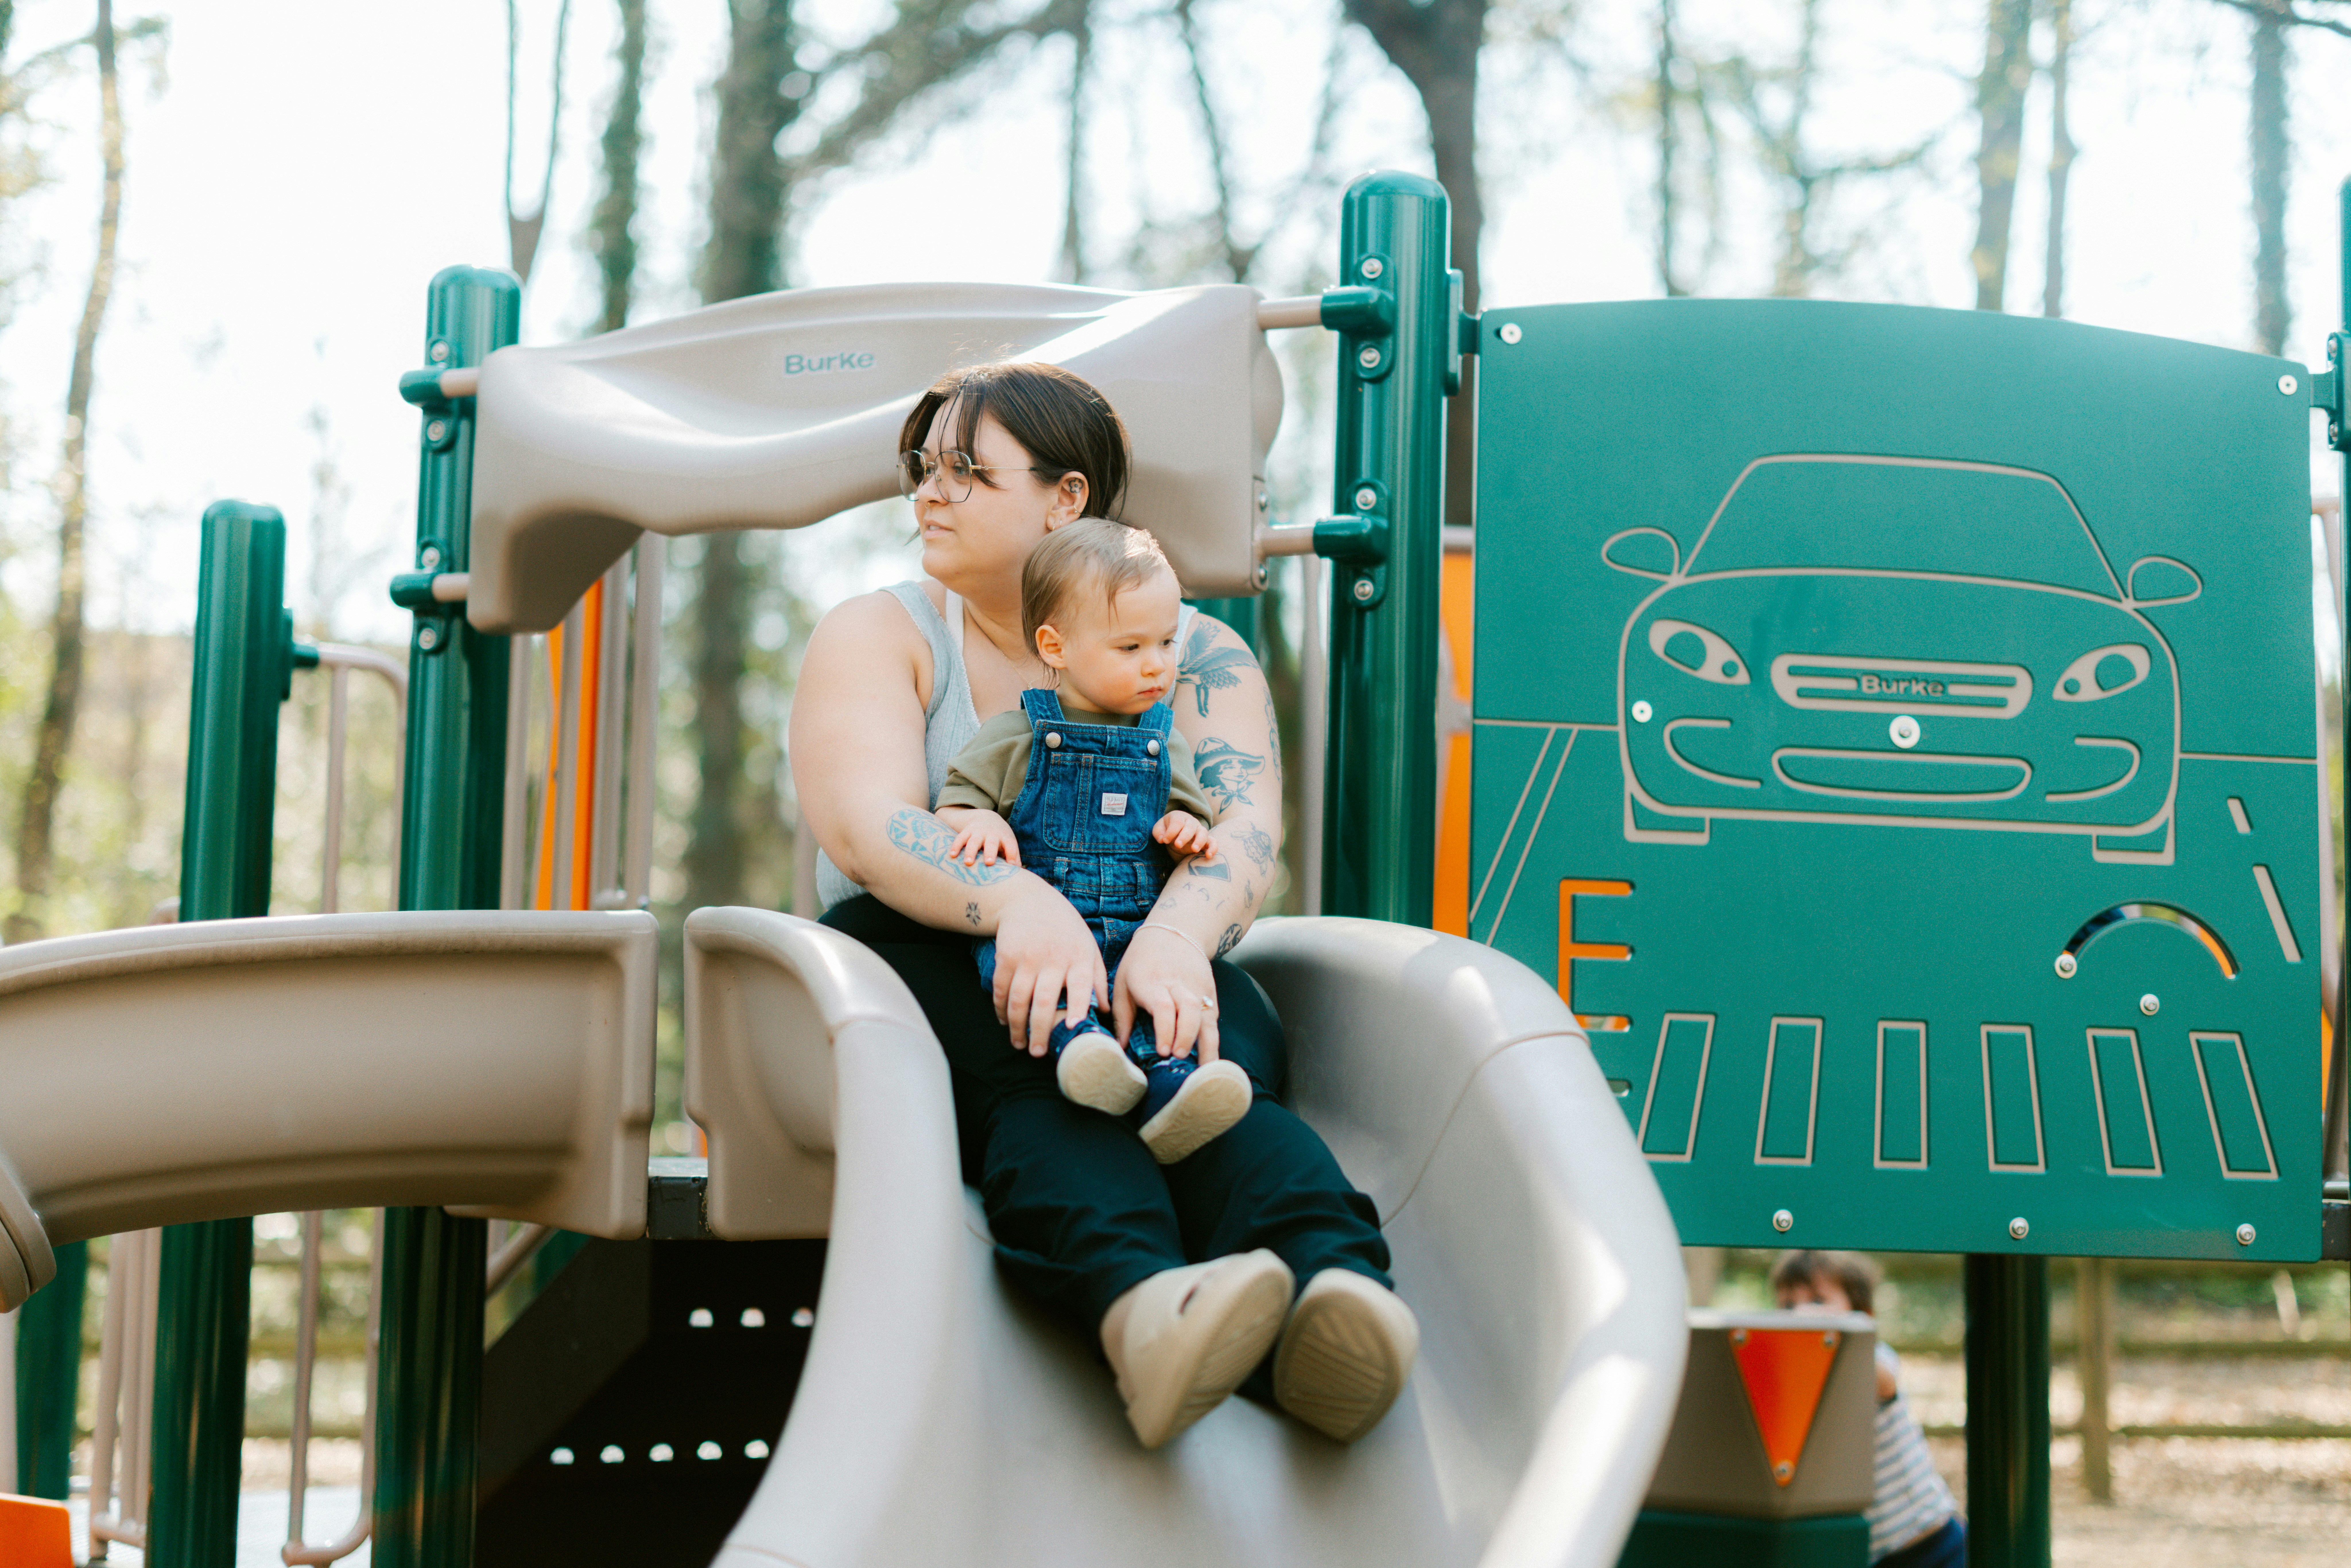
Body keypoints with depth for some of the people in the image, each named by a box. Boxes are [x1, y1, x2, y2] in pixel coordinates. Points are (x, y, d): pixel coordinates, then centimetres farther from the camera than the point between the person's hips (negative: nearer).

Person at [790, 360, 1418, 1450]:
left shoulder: (1198, 653, 13)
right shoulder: (876, 636, 11)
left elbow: (1243, 828, -5)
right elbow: (866, 826, -9)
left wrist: (1175, 939, -30)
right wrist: (1021, 901, -31)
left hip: (1146, 961, 1)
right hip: (927, 955, -1)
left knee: (1215, 1067, -34)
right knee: (1038, 1074, -35)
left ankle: (1334, 1287, -64)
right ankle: (1140, 1299, -66)